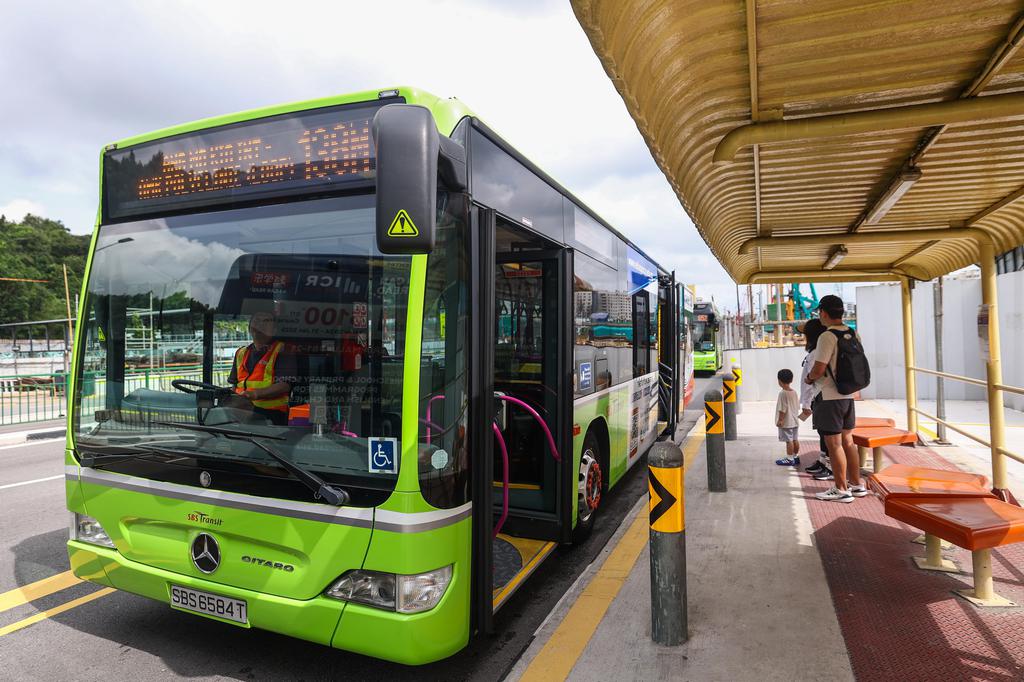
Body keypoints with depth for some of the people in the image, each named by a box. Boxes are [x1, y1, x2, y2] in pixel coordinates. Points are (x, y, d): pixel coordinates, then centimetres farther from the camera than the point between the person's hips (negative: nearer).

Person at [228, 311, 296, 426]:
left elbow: (284, 386, -10)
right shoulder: (241, 353, 21)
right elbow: (234, 383, 28)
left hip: (272, 414, -5)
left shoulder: (282, 352, -1)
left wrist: (256, 394, -18)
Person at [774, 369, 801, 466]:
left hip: (786, 422, -8)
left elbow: (783, 409, -18)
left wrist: (780, 419, -14)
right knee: (795, 439, 13)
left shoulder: (782, 393, -17)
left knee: (789, 440, -4)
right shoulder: (794, 392, 7)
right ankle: (795, 457, 22)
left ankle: (789, 459, 0)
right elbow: (797, 407, 13)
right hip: (795, 421, 8)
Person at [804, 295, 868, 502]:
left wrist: (809, 378, -2)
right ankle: (856, 485, 26)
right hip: (848, 394, 8)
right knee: (847, 441, 17)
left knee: (834, 444, 0)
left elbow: (818, 369, -21)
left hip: (830, 398, -8)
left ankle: (841, 490, 8)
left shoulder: (827, 337, -18)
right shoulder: (853, 334, 7)